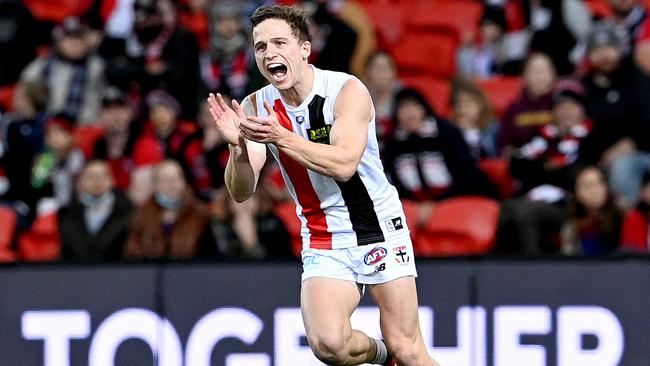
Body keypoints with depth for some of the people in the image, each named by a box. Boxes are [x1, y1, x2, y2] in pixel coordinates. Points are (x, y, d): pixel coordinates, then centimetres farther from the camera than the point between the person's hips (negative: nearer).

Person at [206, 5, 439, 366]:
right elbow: (241, 192, -8)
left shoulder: (347, 90, -15)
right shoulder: (256, 108, -4)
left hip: (379, 229, -2)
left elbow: (344, 165, -30)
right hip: (323, 244, 2)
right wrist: (239, 146, -28)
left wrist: (281, 137, -40)